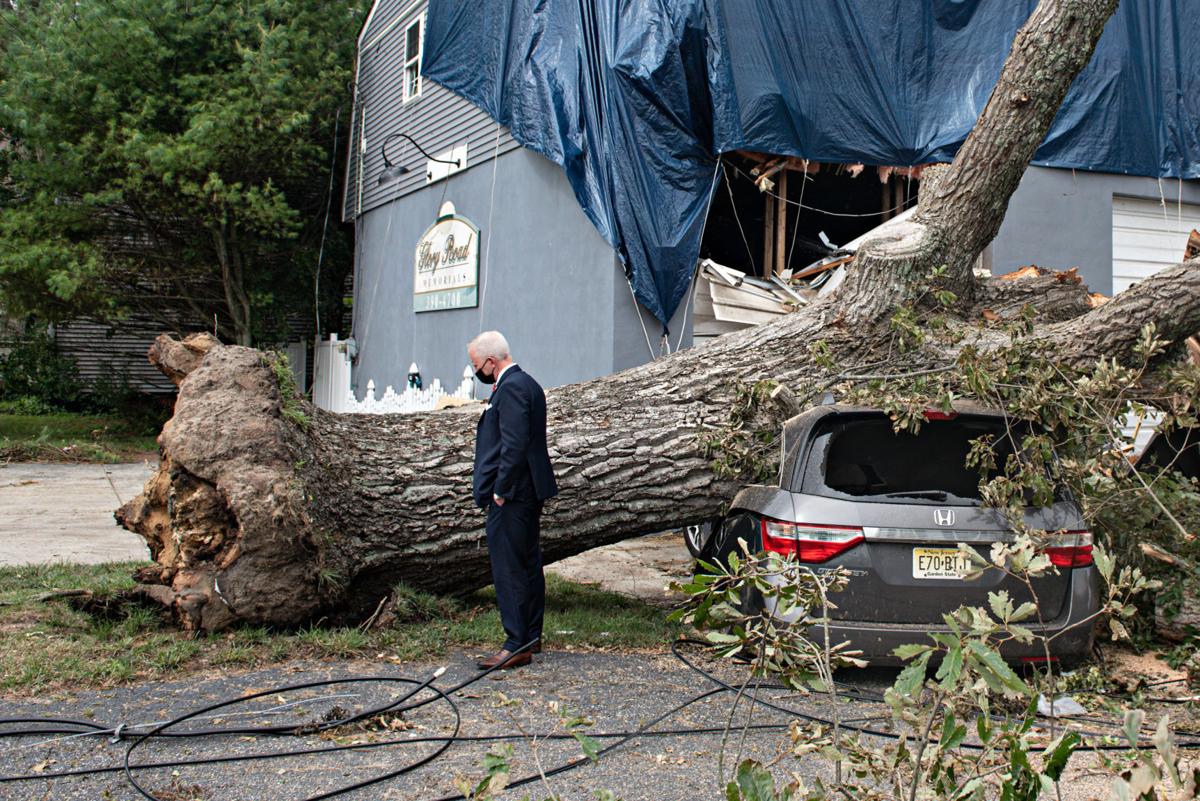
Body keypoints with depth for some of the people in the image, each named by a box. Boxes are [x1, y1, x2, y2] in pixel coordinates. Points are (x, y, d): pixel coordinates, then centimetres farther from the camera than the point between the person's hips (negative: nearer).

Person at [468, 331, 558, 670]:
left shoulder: (511, 388, -16)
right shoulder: (525, 383, 16)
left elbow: (514, 446, -24)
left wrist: (500, 491, -18)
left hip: (511, 496, -11)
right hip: (527, 493, 11)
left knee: (509, 570, -6)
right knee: (528, 565, 15)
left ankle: (517, 645, -2)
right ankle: (531, 637, 24)